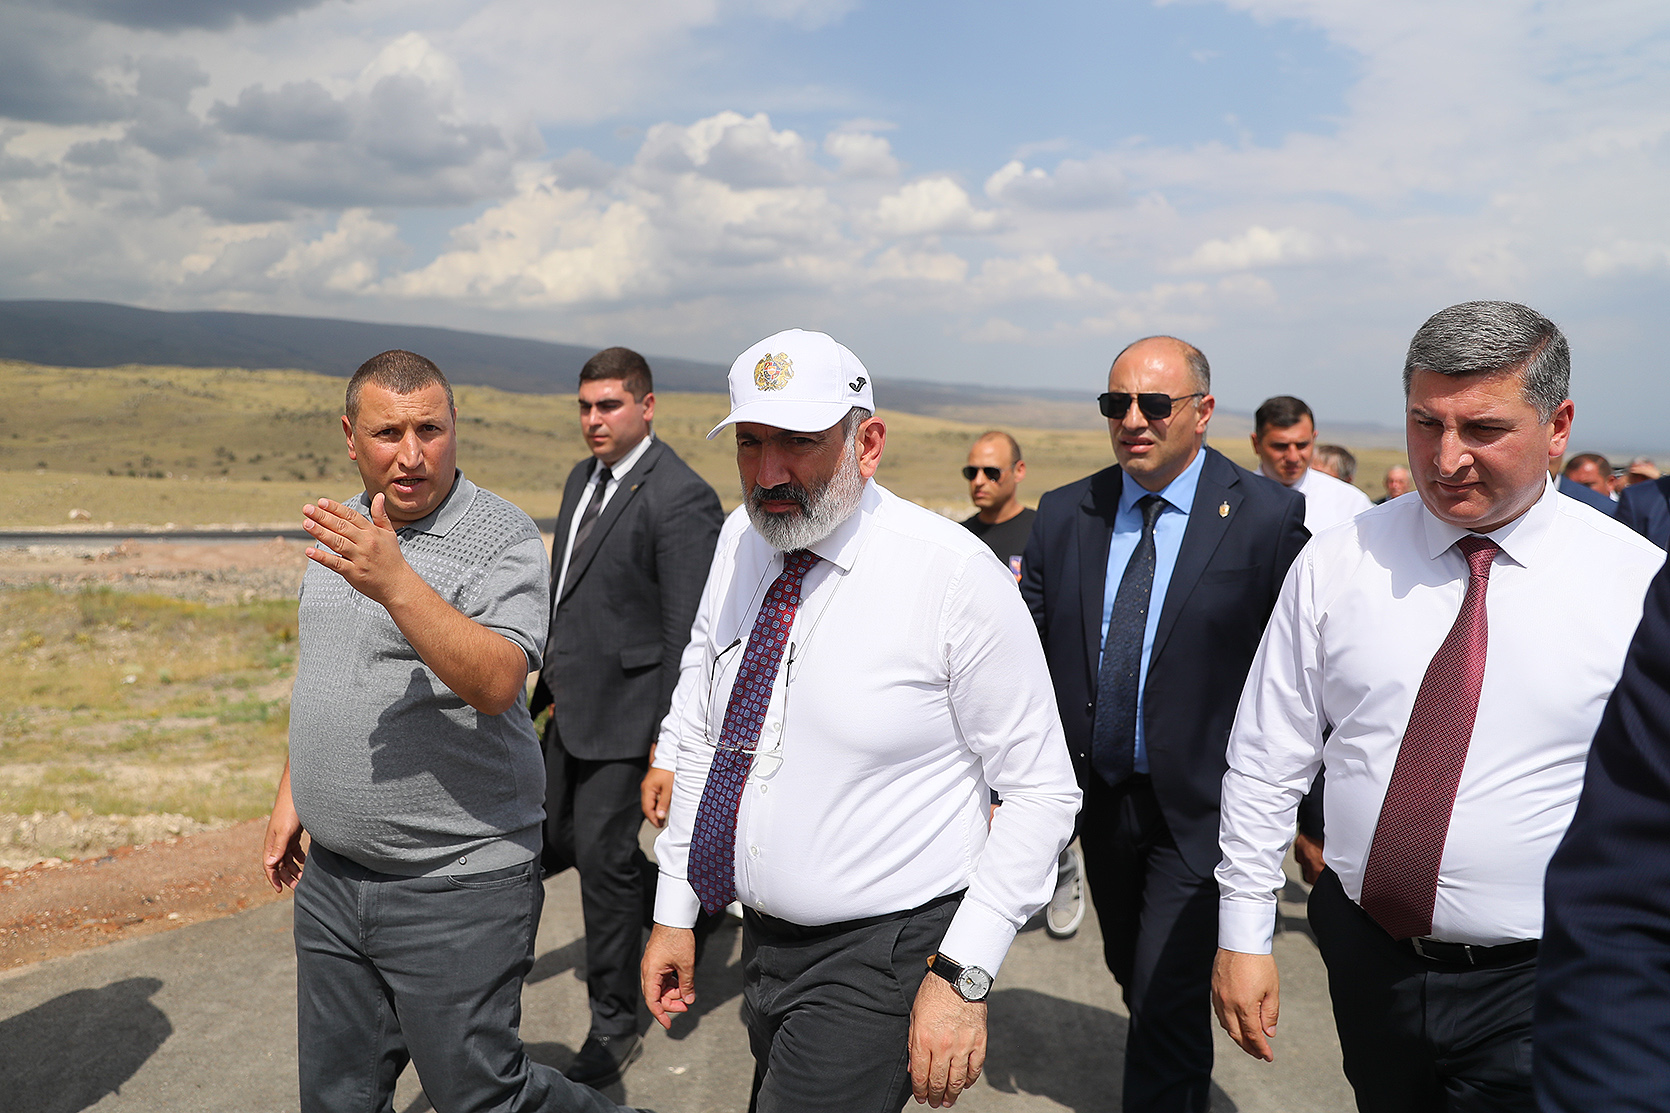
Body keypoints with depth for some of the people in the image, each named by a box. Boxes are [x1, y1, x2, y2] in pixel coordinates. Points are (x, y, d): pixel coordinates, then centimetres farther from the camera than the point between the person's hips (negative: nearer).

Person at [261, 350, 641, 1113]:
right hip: (332, 877, 7)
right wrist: (291, 795, 21)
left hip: (457, 888, -7)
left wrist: (397, 583, -38)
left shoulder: (503, 540, -15)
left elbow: (495, 683, -30)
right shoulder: (345, 531, 9)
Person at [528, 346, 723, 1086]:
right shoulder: (583, 478, 10)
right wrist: (552, 678, 19)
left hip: (626, 709, -9)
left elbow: (689, 634, -20)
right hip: (573, 706, 9)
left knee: (602, 857, 0)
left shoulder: (680, 498, -18)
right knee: (556, 842, 18)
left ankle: (615, 1027, 18)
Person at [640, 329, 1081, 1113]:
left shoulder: (954, 572, -19)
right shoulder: (739, 548, -1)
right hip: (764, 939, 6)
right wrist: (674, 910, 11)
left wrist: (963, 976, -19)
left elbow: (1040, 791, -15)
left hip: (884, 956, -6)